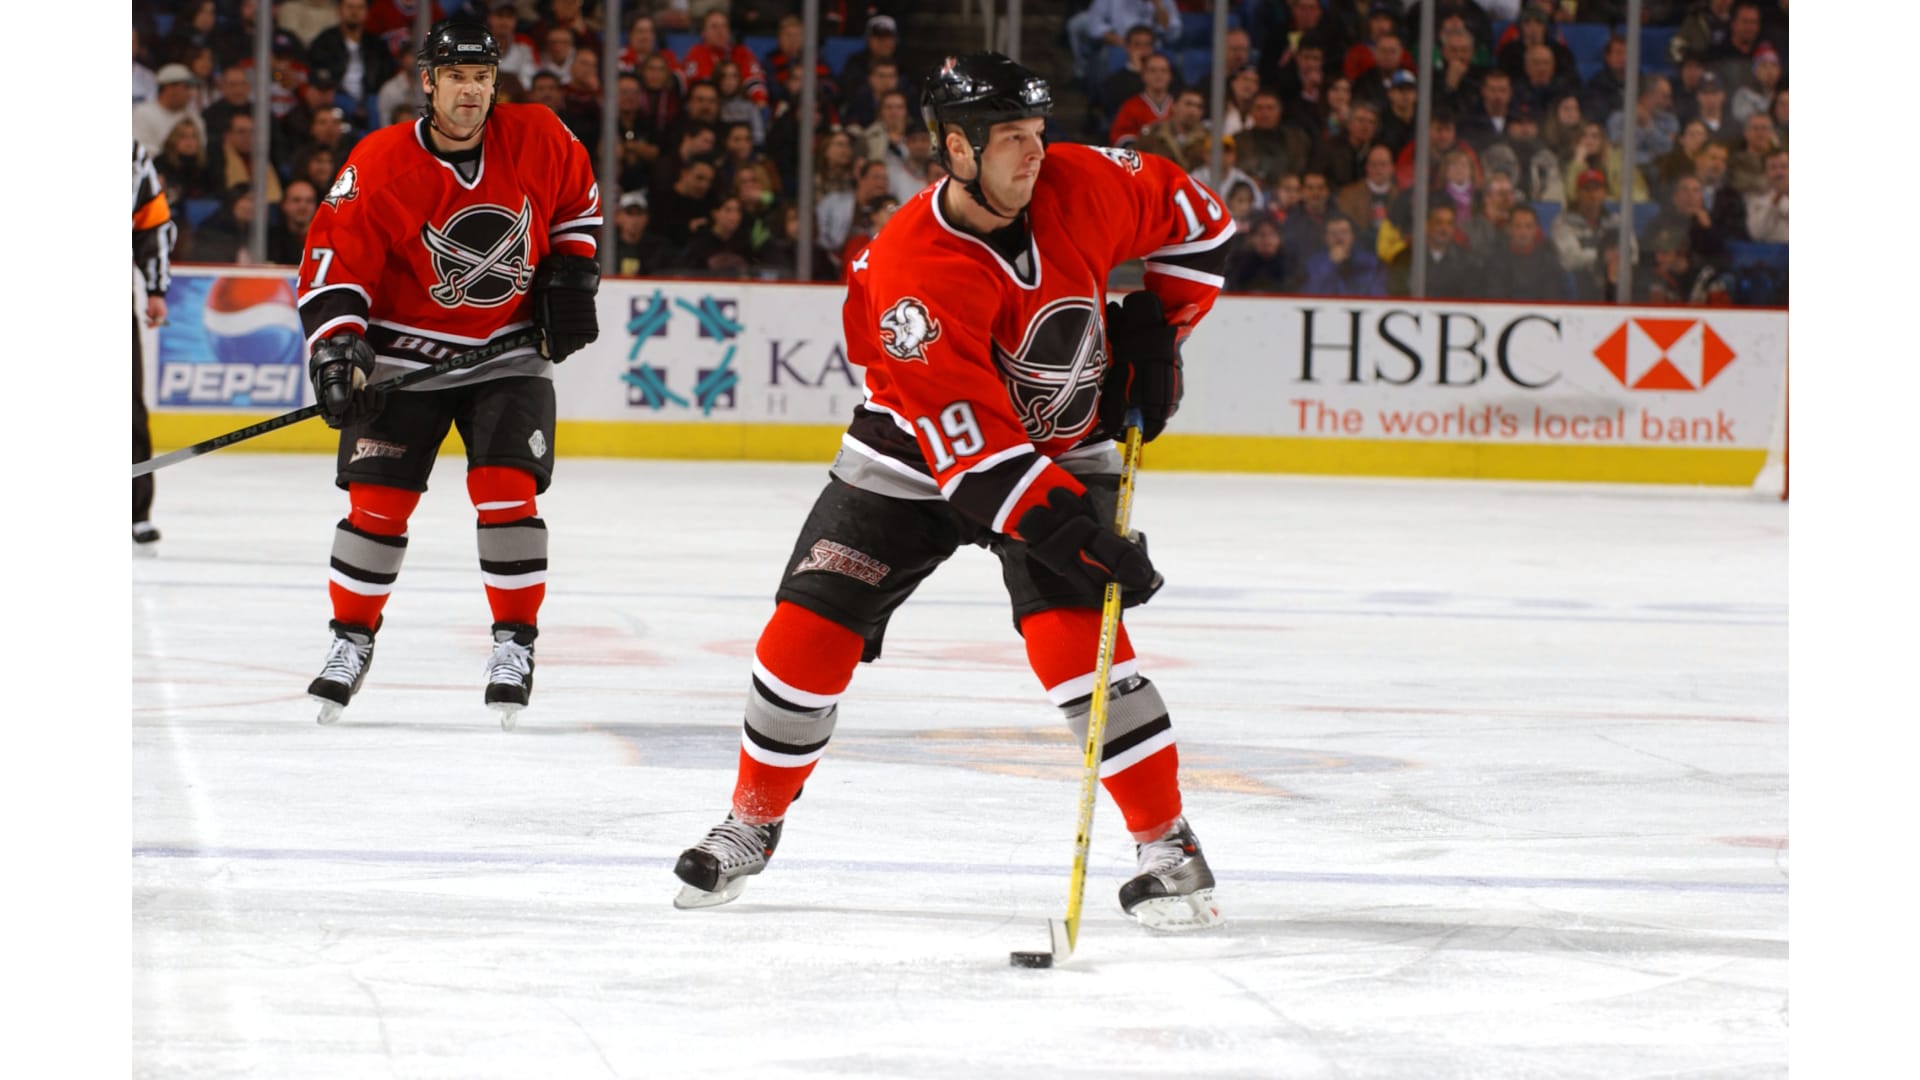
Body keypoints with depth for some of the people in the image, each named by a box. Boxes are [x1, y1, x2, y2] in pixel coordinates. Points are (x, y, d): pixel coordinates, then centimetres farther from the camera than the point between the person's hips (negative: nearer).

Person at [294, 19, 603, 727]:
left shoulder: (539, 139, -8)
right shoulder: (380, 165, -16)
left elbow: (578, 200, 12)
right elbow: (334, 258, -13)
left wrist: (571, 274, 4)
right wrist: (335, 349, -23)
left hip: (511, 351, 1)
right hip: (406, 351, -1)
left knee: (506, 490, -13)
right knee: (377, 500, -5)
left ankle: (514, 643, -1)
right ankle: (351, 641, 13)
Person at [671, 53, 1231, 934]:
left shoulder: (1082, 187, -18)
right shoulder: (913, 268, -31)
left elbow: (1192, 218, 3)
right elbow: (972, 447, -35)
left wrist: (1153, 331, -6)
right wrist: (1069, 535, -40)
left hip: (1062, 449, 1)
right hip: (918, 456, -1)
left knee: (1073, 633, -20)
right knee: (810, 630, -6)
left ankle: (1168, 846, -11)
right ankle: (751, 825, 18)